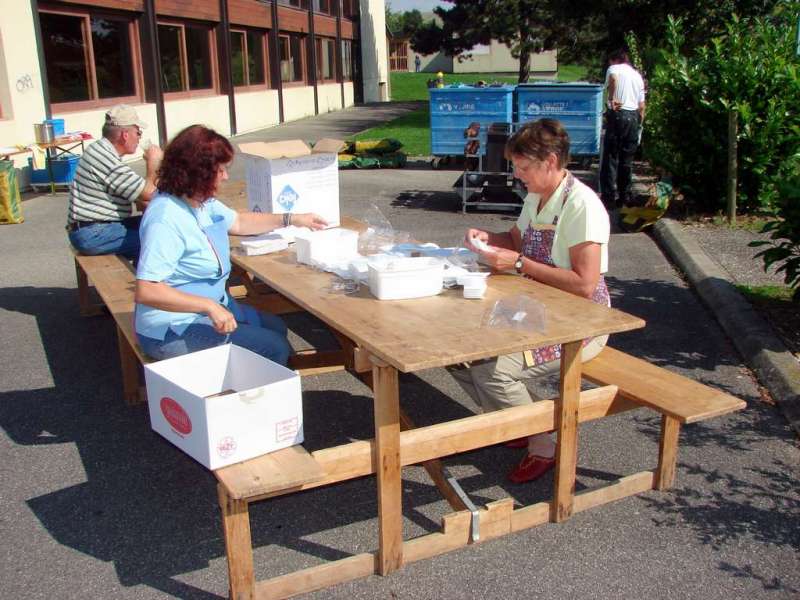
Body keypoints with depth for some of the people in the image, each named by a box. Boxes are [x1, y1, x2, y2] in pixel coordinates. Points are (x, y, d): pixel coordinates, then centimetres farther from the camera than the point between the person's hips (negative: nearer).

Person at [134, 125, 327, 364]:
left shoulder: (202, 201, 3)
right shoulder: (165, 218, -27)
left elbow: (238, 222, 23)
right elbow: (146, 292, -32)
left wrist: (291, 219, 24)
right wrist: (210, 307, -35)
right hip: (173, 331, -10)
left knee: (275, 327, 16)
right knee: (273, 349, -13)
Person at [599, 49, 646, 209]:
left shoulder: (614, 69, 4)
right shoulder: (638, 75, 21)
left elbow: (613, 78, -23)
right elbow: (642, 106, 19)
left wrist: (611, 99, -17)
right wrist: (640, 124, 25)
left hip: (618, 114, -6)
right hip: (634, 116, 6)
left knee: (611, 157, -3)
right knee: (627, 159, 11)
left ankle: (609, 197, -7)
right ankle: (625, 197, 14)